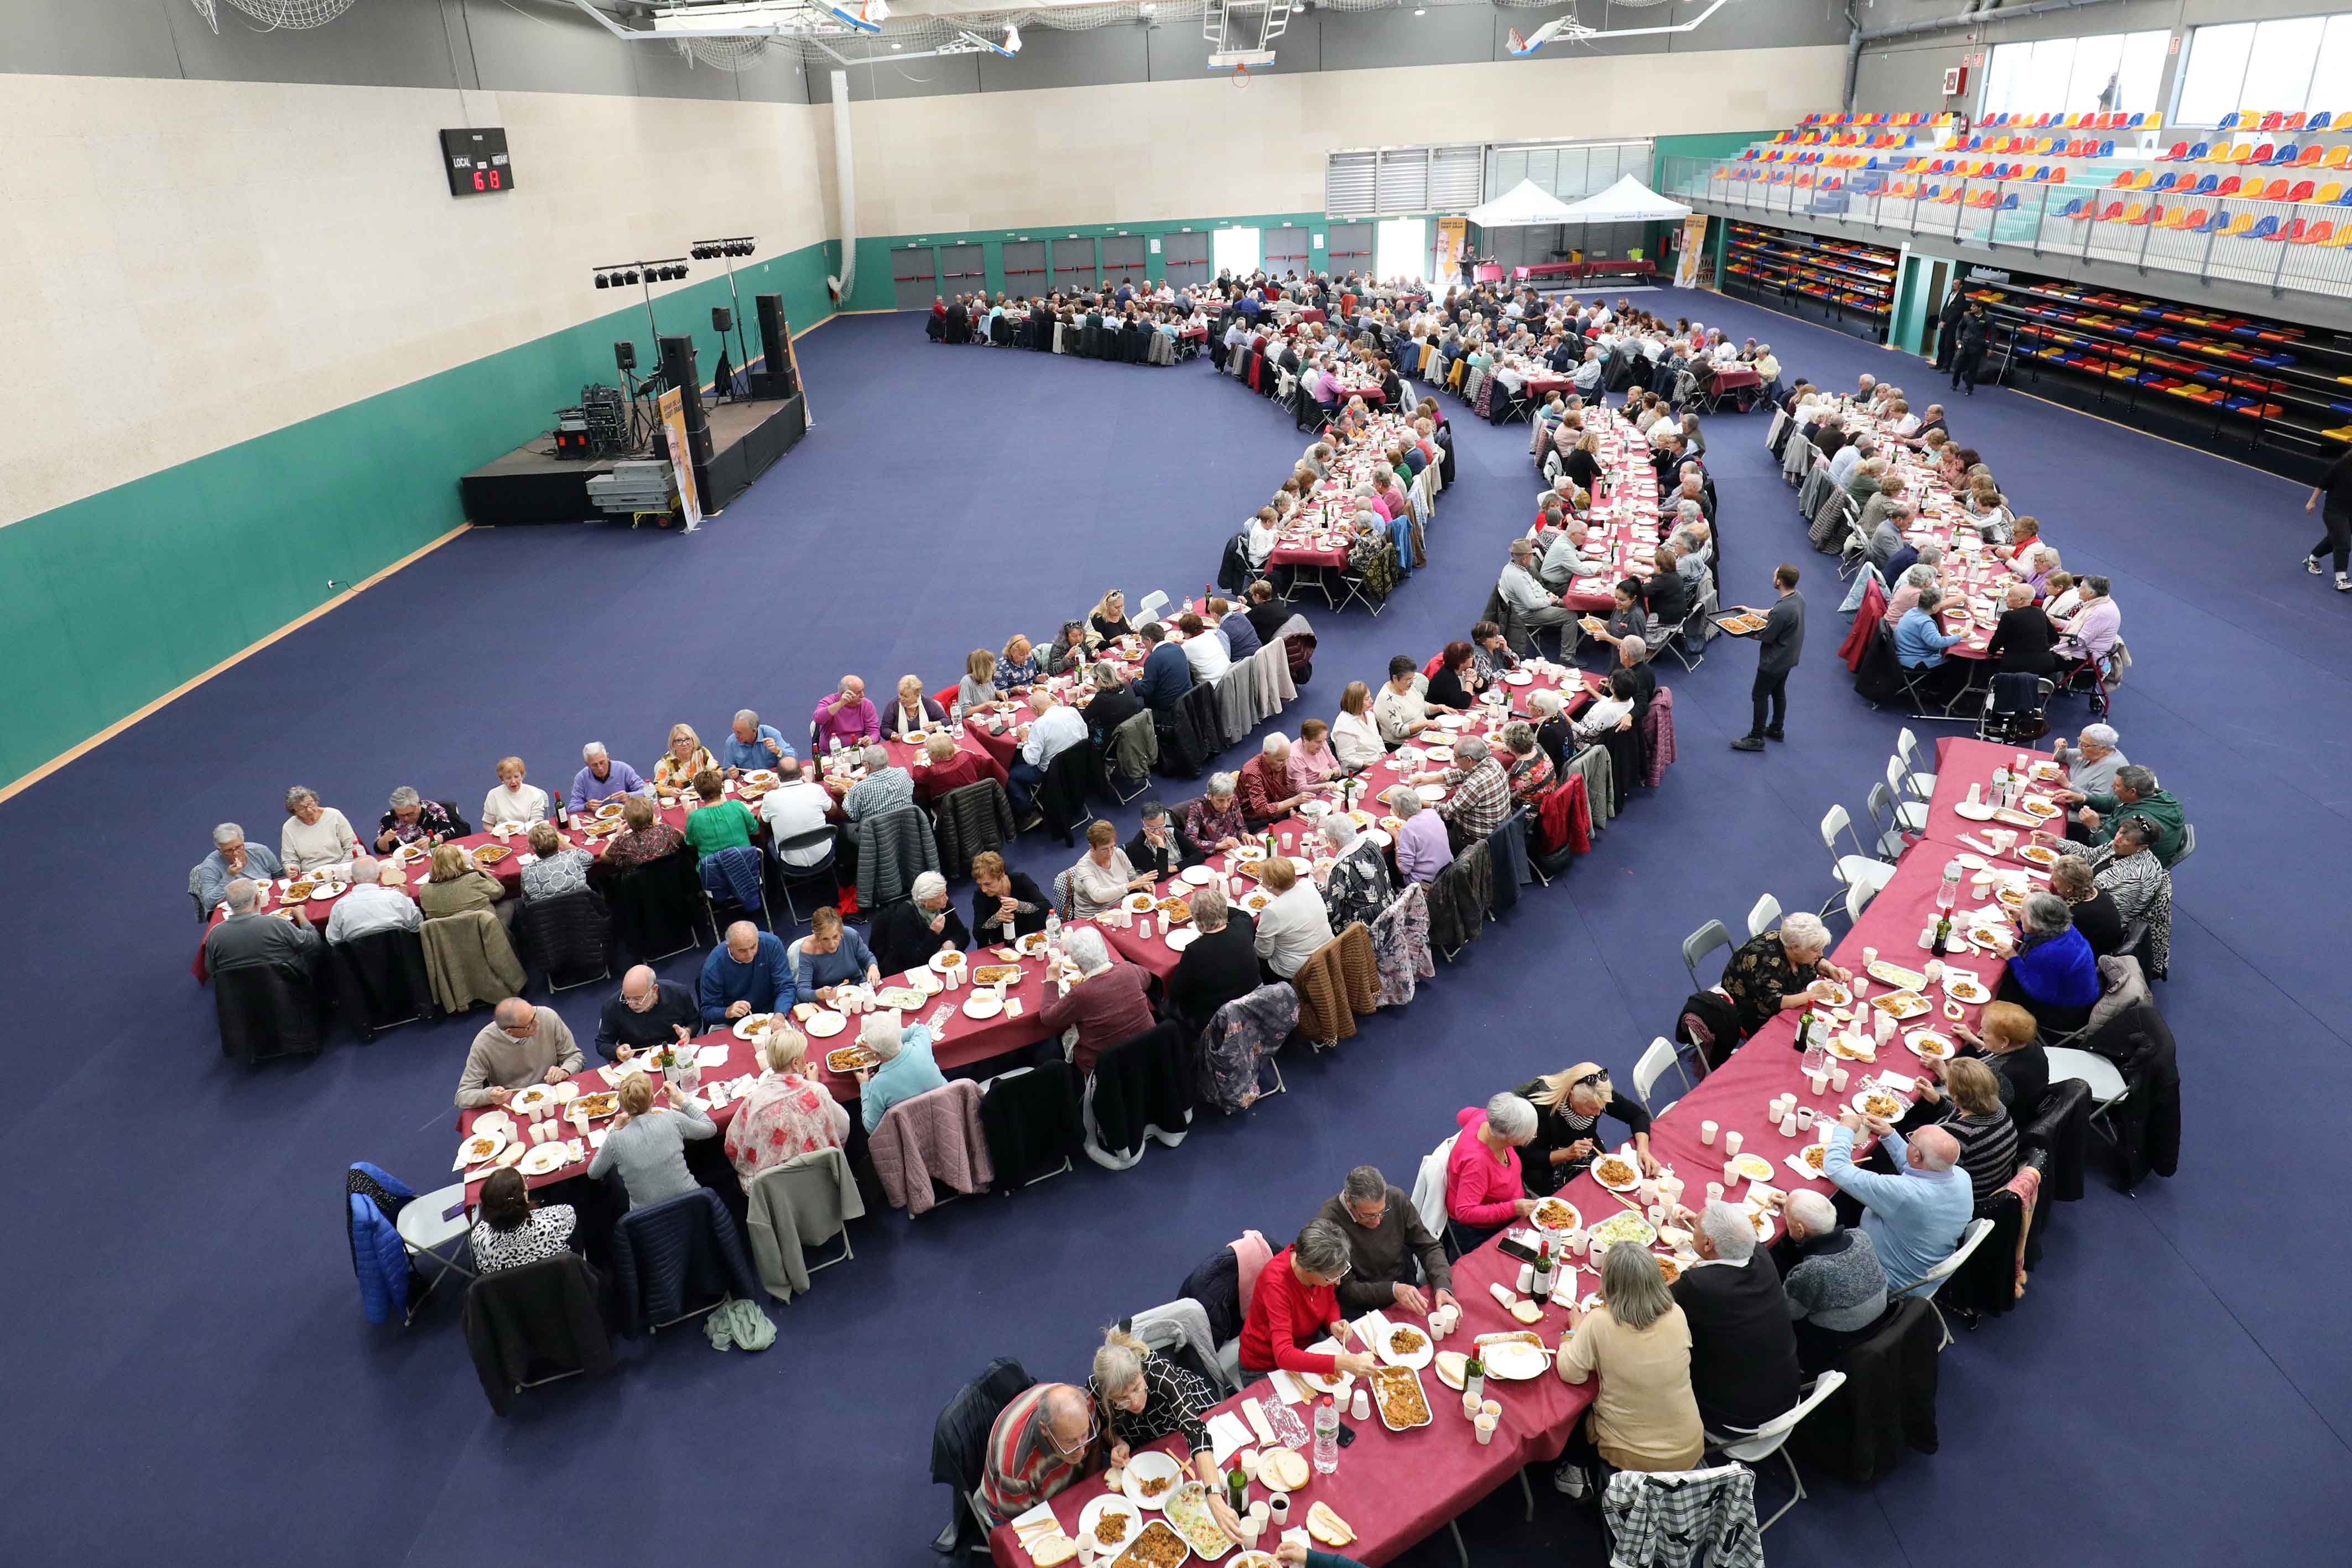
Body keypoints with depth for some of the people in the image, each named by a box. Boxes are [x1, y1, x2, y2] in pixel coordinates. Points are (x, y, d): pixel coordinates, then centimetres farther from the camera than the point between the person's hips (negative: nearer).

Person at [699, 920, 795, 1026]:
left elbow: (786, 987, -15)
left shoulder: (772, 944, -17)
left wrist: (780, 1015, -34)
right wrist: (727, 1012, -32)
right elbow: (707, 1011, -11)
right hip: (731, 1024, 0)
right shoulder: (713, 965, -18)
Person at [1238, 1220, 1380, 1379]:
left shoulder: (1323, 1268, -17)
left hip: (1308, 1345, 6)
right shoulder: (1276, 1283, -35)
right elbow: (1284, 1356, -41)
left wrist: (1334, 1325, -17)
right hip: (1267, 1367, -6)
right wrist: (1342, 1363, -49)